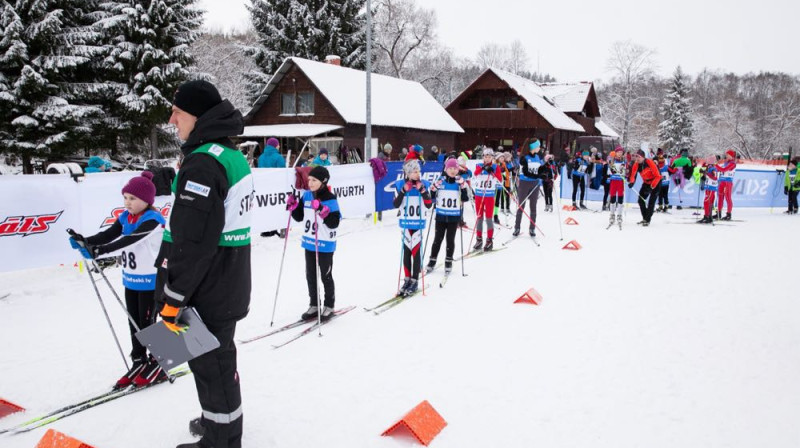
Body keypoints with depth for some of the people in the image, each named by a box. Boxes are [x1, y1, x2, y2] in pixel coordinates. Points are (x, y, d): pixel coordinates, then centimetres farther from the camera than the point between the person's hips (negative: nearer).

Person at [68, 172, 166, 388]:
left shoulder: (153, 220, -21)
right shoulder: (126, 217, 4)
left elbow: (129, 240, -33)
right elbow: (109, 234, -7)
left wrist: (98, 250, -41)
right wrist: (84, 241, -25)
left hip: (150, 280, -8)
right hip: (130, 279, 8)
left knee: (148, 323, 3)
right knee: (134, 323, 15)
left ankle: (157, 366, 17)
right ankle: (138, 362, 28)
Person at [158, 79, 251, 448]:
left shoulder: (203, 162, -21)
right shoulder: (234, 157, 10)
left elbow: (192, 241, -24)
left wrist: (172, 296, -18)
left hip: (206, 293, -9)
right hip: (230, 286, 9)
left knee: (210, 362, 5)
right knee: (218, 356, 23)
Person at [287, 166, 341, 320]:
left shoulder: (330, 199, -15)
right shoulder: (306, 196, 3)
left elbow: (334, 223, -21)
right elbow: (299, 217, 12)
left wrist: (322, 210, -31)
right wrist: (293, 206, -5)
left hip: (325, 245, -6)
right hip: (309, 243, 6)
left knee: (326, 277, 7)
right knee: (311, 276, 15)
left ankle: (329, 306, 22)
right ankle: (314, 305, 28)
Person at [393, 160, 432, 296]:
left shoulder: (424, 185, -1)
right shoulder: (400, 185, -1)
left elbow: (429, 205, -5)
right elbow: (396, 204, -7)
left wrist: (423, 190, -16)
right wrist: (403, 191, -17)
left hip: (419, 223, -1)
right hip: (406, 222, 1)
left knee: (416, 251, -2)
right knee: (406, 251, 7)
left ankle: (414, 281, 7)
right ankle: (407, 280, 18)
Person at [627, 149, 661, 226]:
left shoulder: (650, 162, -28)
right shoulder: (636, 164, -11)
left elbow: (658, 176, -26)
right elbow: (633, 174, -11)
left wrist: (651, 187, -31)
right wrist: (631, 182, -34)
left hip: (655, 182, -6)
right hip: (646, 182, 6)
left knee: (651, 201, -10)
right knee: (641, 200, 4)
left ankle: (647, 220, -3)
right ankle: (644, 218, 20)